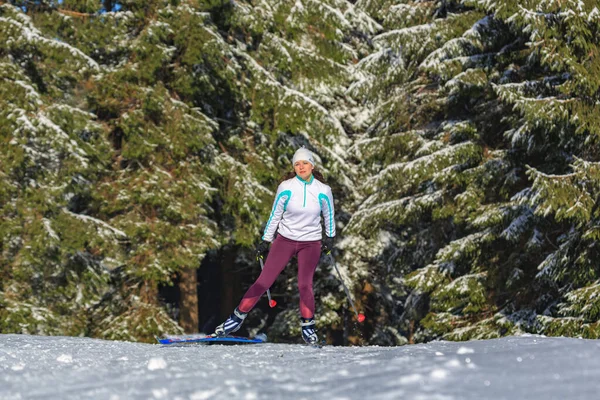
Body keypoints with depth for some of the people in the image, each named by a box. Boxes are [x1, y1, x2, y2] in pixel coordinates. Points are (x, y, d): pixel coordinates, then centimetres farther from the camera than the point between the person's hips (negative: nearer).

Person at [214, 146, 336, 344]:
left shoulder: (323, 191, -8)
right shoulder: (286, 188, -10)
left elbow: (329, 215, 10)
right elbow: (275, 215, -1)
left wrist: (330, 237, 15)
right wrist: (265, 241, 2)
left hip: (311, 243, 0)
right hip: (285, 239, 0)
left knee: (305, 285, -11)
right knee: (264, 281, -3)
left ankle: (307, 326, 8)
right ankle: (237, 318, 5)